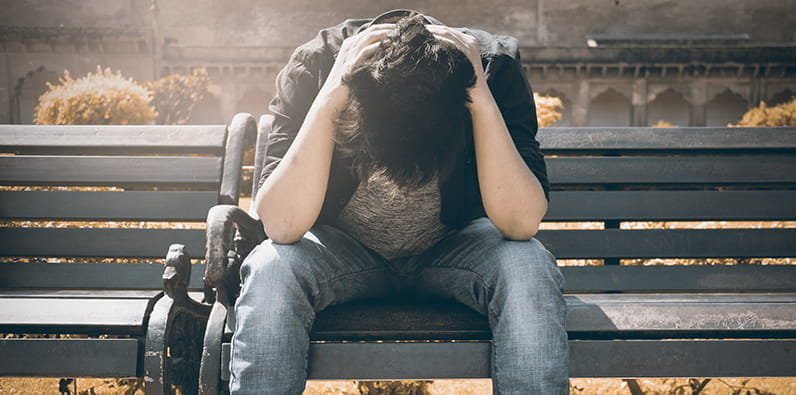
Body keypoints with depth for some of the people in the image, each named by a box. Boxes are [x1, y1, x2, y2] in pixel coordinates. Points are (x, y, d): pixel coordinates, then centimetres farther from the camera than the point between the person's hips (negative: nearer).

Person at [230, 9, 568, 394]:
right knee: (269, 270, -30)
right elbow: (281, 226, -30)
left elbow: (521, 222, -29)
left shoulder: (495, 65, -22)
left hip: (456, 245, 1)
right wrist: (328, 100, -38)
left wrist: (483, 101, -37)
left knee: (530, 270, -30)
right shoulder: (314, 66, -23)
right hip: (343, 250, 0)